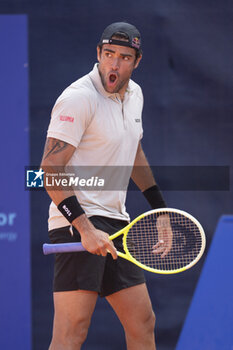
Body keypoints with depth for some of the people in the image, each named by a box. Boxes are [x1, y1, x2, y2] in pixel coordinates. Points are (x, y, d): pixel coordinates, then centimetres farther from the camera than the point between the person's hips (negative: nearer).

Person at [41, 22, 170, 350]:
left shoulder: (134, 94, 12)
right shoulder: (79, 98, -15)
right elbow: (50, 170, -20)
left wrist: (161, 209, 28)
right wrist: (85, 228, -26)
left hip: (115, 224, 9)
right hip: (78, 224, -9)